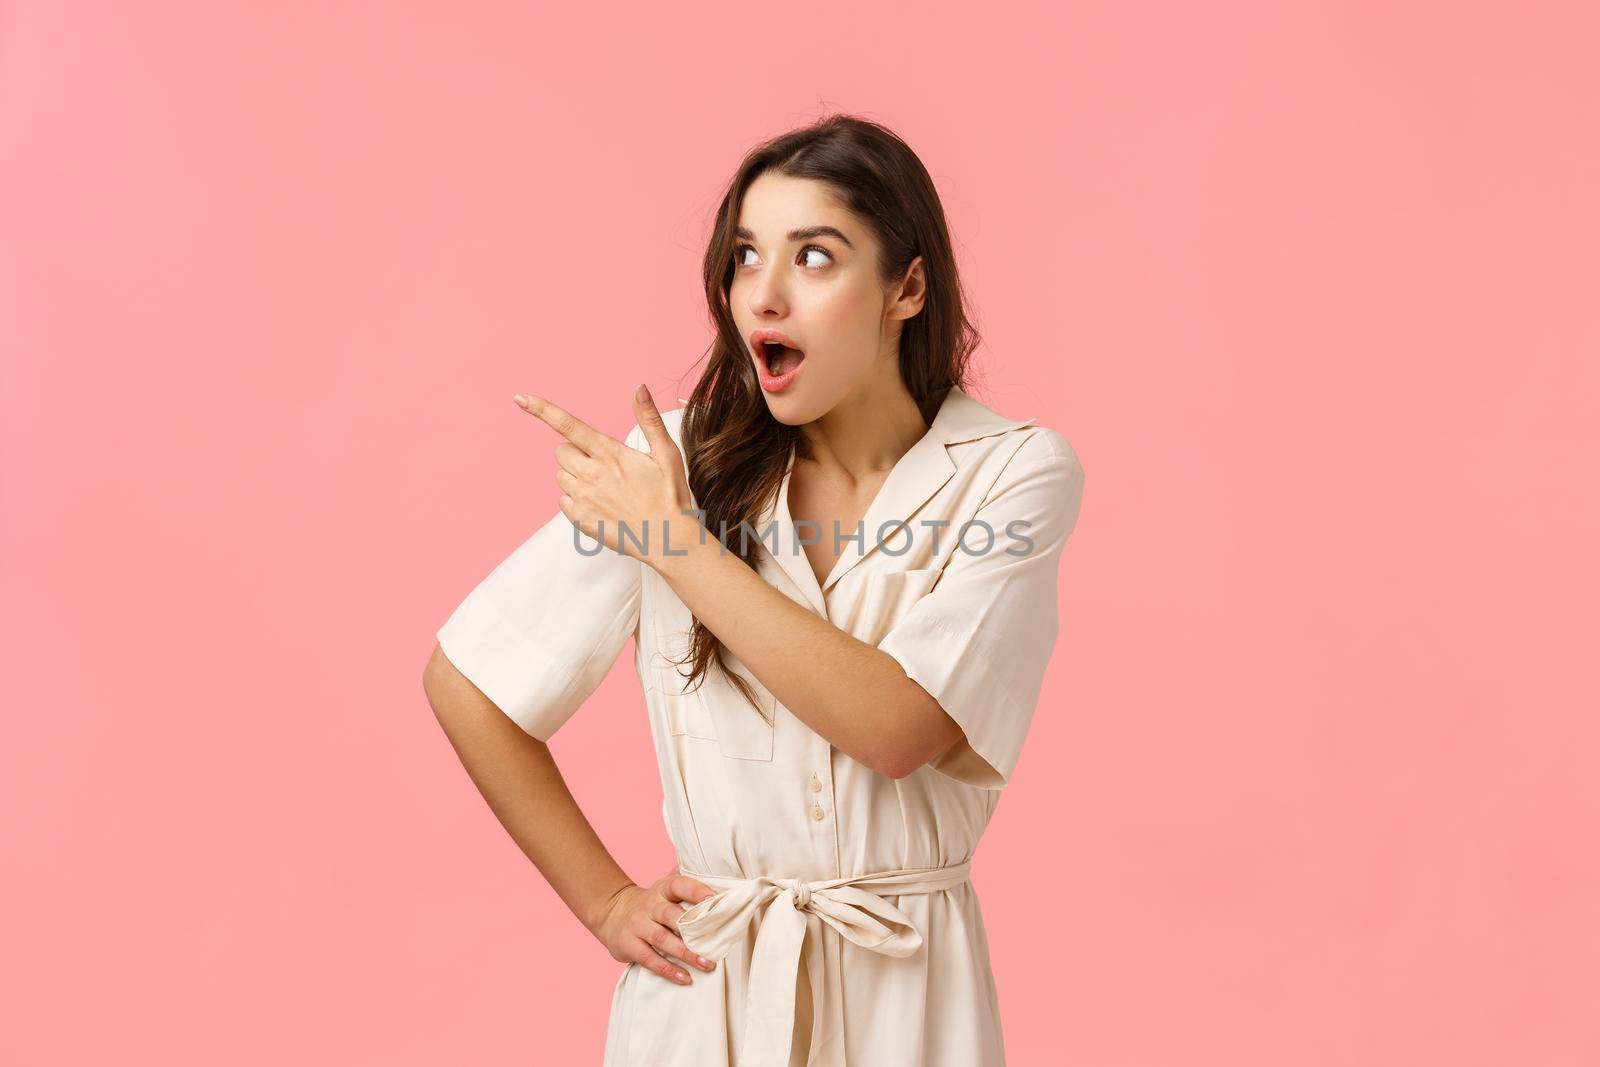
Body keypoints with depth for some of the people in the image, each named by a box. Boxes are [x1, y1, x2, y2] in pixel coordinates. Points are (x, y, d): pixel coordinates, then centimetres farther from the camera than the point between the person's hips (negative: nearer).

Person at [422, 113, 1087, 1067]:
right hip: (703, 986, 1)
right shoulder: (679, 463, -8)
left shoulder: (1017, 471, -10)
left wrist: (676, 543, -21)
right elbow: (464, 682, -2)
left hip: (908, 988, 0)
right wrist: (602, 899, 0)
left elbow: (901, 728, -22)